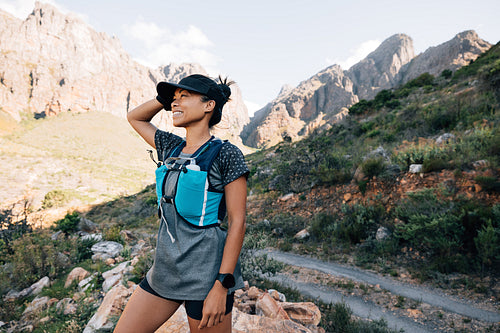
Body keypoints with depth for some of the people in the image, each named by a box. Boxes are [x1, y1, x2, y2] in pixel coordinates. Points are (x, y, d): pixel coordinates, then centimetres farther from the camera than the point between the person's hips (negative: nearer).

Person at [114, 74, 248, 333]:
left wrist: (222, 286, -17)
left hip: (205, 273, -6)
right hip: (166, 269, 7)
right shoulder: (171, 147, 8)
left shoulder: (226, 154, -12)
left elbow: (238, 222, -14)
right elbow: (134, 117, 23)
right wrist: (168, 97, 8)